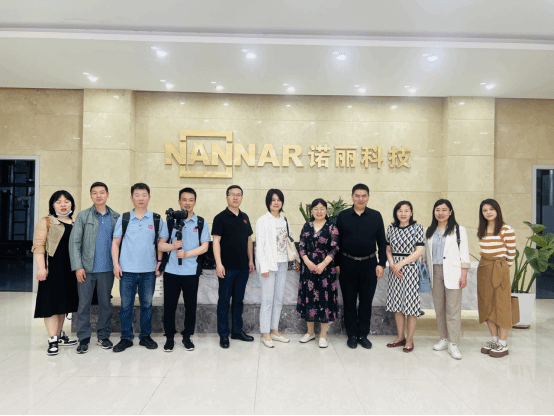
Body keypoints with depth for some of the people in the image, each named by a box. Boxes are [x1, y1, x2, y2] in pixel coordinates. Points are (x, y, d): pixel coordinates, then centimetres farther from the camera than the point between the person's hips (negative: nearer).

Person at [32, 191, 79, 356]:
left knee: (63, 302, 13)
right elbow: (38, 246, -9)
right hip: (53, 268, -6)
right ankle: (52, 340, 0)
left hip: (69, 270, 6)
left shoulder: (75, 223, 15)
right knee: (51, 302, -5)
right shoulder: (46, 222, -1)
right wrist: (41, 267, -19)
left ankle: (60, 335, 24)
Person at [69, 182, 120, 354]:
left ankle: (104, 336, 21)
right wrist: (78, 266, -8)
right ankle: (84, 338, 16)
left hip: (107, 269, 1)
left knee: (105, 303, 8)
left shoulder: (116, 217, 7)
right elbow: (74, 242, -1)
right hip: (87, 269, -1)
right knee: (84, 304, 4)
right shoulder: (83, 216, 3)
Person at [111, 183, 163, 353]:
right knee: (126, 305, 6)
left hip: (149, 270, 0)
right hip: (127, 270, 0)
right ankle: (126, 338, 19)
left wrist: (160, 262, -1)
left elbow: (160, 243, 8)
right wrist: (116, 264, -2)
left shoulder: (157, 219, 4)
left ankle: (145, 336, 23)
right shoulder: (123, 219, 4)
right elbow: (116, 243, 6)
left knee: (147, 304, 9)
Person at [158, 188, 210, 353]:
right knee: (169, 305, 5)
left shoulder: (201, 223, 4)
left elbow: (205, 246, -2)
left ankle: (187, 337, 23)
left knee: (191, 305, 7)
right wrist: (173, 246, -15)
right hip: (171, 271, 1)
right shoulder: (170, 222, 7)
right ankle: (170, 337, 21)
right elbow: (161, 245, 5)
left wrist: (186, 253, -15)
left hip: (191, 272, 0)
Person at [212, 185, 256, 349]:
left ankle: (237, 330, 27)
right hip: (227, 268, -5)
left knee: (239, 300, 15)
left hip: (243, 267, 6)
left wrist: (251, 260, 12)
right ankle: (223, 334, 15)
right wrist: (218, 264, -18)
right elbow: (216, 241, -11)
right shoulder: (221, 218, -6)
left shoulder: (245, 218, 11)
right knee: (224, 301, 4)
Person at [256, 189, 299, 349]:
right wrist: (263, 267, -15)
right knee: (268, 299, -2)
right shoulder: (262, 221, -5)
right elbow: (259, 245, -9)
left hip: (282, 264, 6)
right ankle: (266, 334, 9)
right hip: (269, 264, -6)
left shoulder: (284, 220, 12)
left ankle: (274, 331, 22)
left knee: (279, 299, 11)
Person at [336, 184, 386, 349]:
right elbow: (337, 241, 4)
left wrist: (381, 264, -2)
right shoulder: (343, 216, 2)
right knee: (349, 301, 8)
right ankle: (352, 335, 20)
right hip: (348, 264, 0)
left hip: (369, 264, 0)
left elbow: (382, 242, 4)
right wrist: (336, 263, 1)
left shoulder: (376, 216, 2)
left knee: (366, 301, 8)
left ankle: (363, 335, 21)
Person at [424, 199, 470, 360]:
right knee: (439, 308, 8)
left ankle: (453, 344, 1)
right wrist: (426, 272, 12)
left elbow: (464, 255, -2)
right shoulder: (429, 231, 13)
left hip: (452, 273, -4)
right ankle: (444, 339, 20)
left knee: (453, 309, -5)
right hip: (435, 272, 4)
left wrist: (464, 275, -8)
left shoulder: (459, 230, 1)